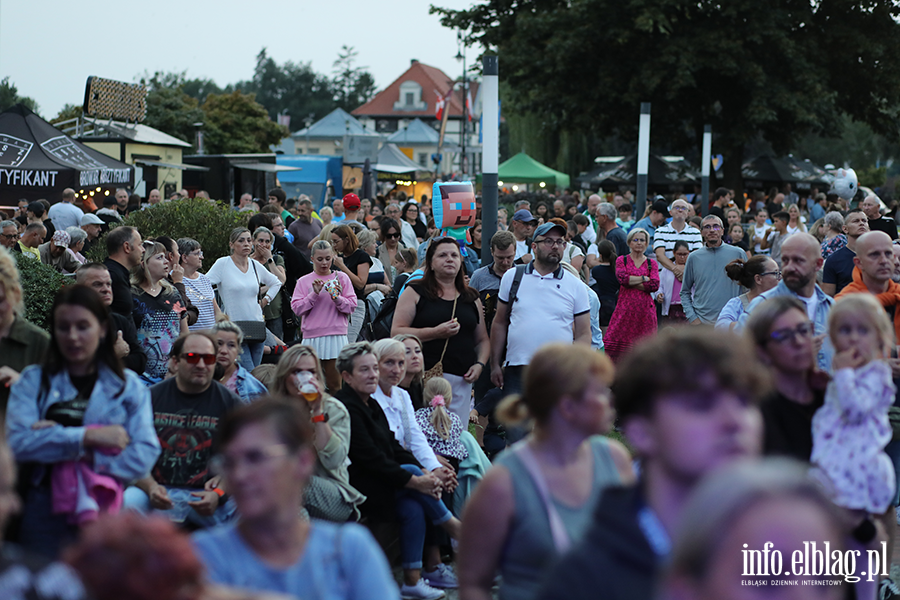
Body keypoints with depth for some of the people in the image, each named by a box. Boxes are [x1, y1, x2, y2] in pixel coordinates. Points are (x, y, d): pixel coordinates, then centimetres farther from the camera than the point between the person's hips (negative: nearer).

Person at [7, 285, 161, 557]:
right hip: (44, 514, 0)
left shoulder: (129, 386, 8)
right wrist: (87, 437, -13)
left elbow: (144, 456, -6)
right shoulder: (33, 380, 8)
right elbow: (18, 442, -9)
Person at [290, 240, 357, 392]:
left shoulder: (341, 277, 8)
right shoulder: (304, 281, 9)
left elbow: (352, 306, 4)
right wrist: (314, 294, -10)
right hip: (312, 337, 1)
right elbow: (296, 308, 0)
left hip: (336, 336, -1)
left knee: (334, 384, -4)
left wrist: (337, 298, -13)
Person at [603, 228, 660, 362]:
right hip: (626, 306, -1)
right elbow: (622, 278, -10)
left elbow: (655, 285, -4)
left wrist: (631, 282, -7)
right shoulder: (622, 260, 10)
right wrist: (644, 278, -6)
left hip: (645, 307, 1)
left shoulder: (652, 263, 12)